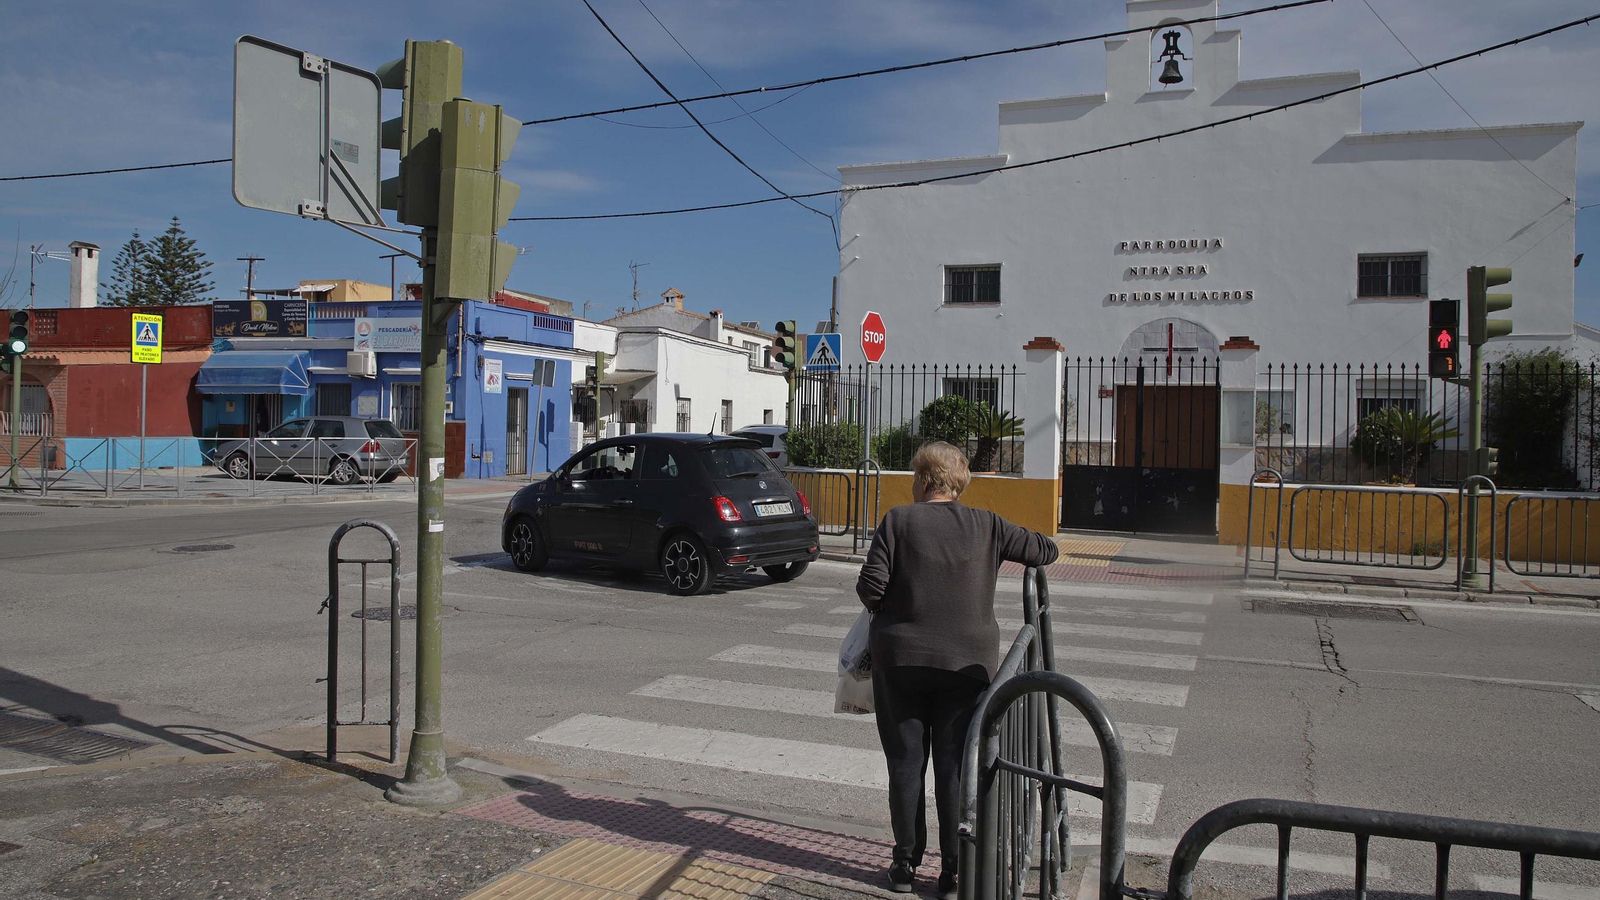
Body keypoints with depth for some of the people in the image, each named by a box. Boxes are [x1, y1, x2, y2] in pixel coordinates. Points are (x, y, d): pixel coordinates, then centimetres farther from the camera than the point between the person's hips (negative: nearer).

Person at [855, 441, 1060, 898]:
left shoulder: (898, 521, -6)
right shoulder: (986, 526, -1)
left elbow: (870, 587, -11)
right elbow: (1046, 551, 7)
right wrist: (1026, 544, 27)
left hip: (900, 659, -1)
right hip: (968, 662, 1)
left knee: (905, 762, 11)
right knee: (956, 766, 8)